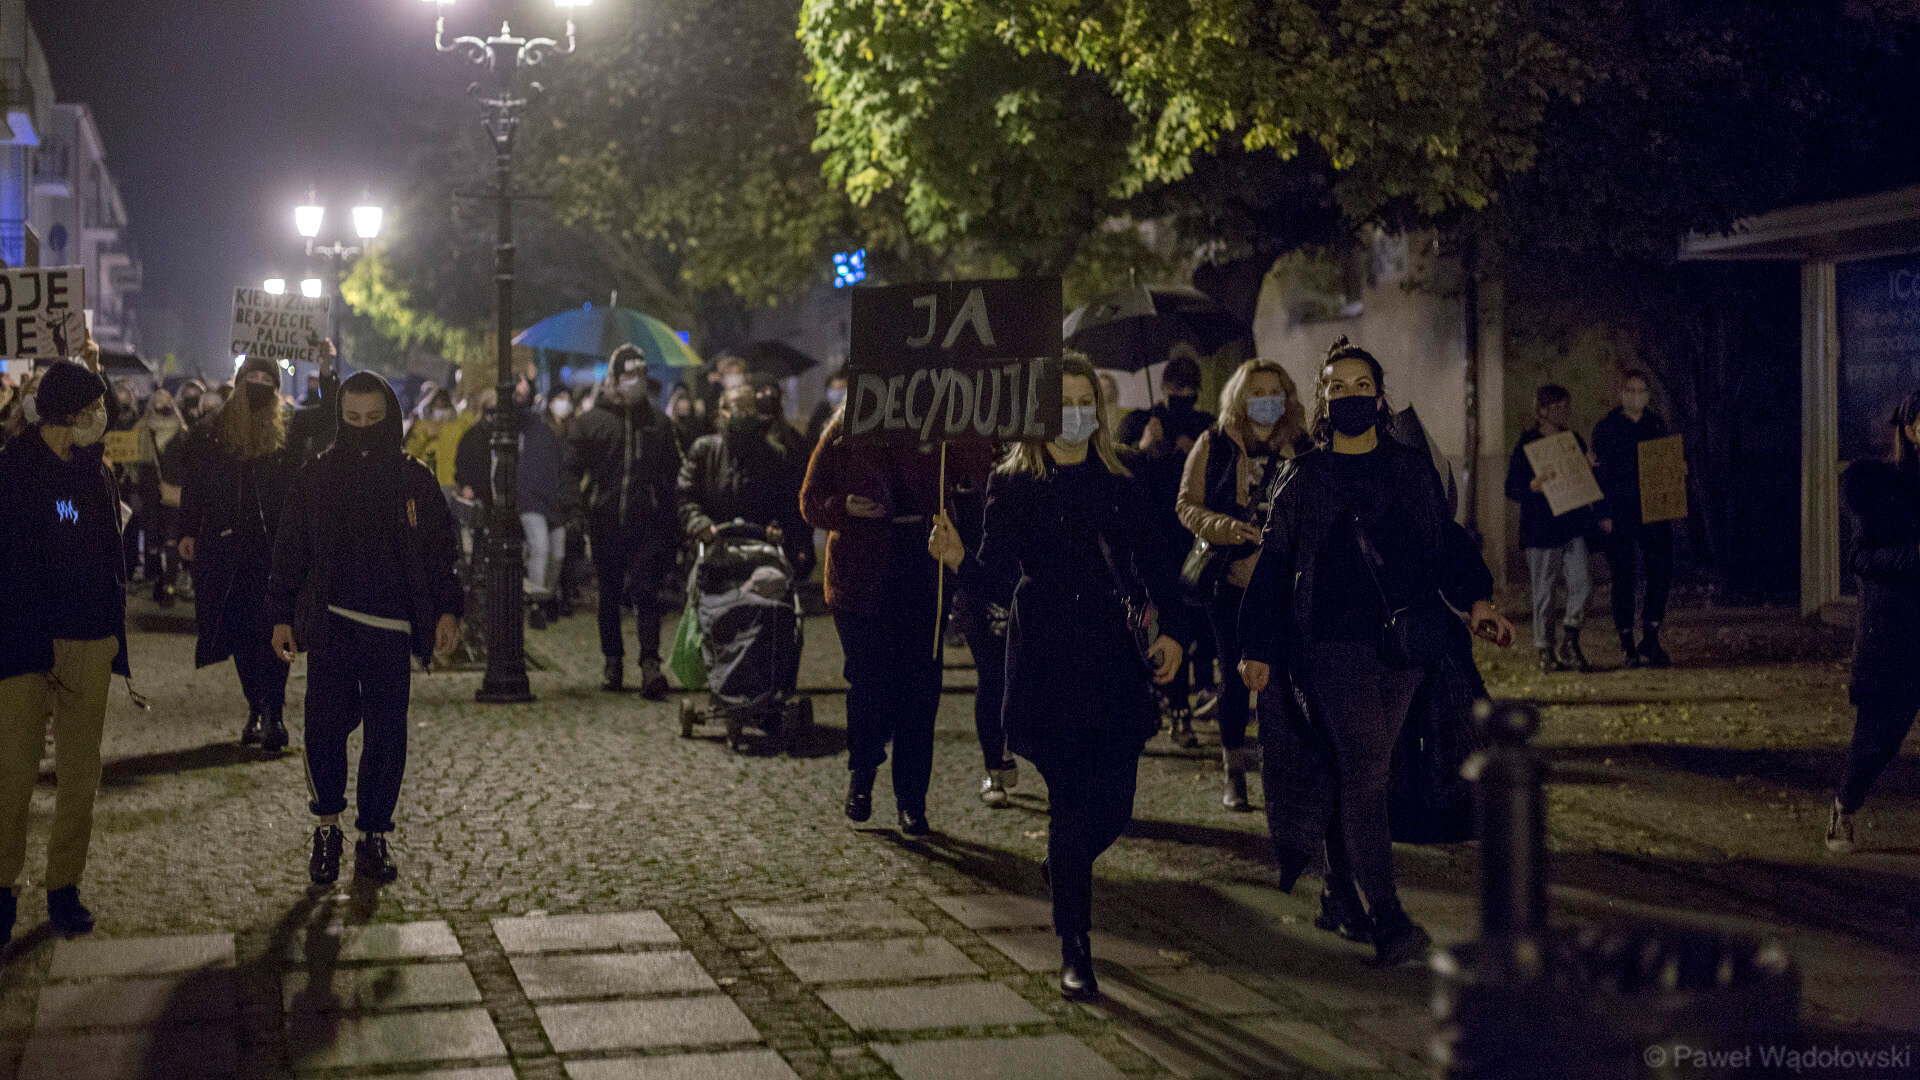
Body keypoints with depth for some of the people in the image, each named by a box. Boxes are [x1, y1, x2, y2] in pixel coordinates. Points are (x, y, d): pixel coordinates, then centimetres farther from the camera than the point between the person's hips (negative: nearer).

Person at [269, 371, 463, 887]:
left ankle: (373, 836, 14)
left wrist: (447, 610, 0)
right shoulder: (315, 478, 6)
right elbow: (290, 552, 11)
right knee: (324, 729, -7)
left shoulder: (415, 481, 6)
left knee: (386, 737, 1)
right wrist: (283, 617, 7)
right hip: (329, 625, 0)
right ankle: (327, 828, 12)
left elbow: (441, 551, 10)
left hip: (391, 631, 0)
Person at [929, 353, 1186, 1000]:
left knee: (1113, 807, 1)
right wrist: (959, 559, -27)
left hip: (1113, 655, 3)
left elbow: (1152, 562, 10)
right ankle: (1074, 950, 5)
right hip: (1047, 661, -3)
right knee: (1071, 799, -5)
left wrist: (1172, 629, -1)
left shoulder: (1117, 484, 11)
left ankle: (1063, 869, 36)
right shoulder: (1014, 485, 1)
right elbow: (998, 568, -6)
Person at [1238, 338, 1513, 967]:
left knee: (1360, 770, 7)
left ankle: (1339, 891, 22)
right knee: (1364, 771, -12)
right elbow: (1273, 565, 7)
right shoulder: (1301, 478, 6)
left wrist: (1475, 599, -1)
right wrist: (1257, 648, 3)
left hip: (1406, 641, 3)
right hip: (1336, 643, -3)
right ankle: (1387, 919, -13)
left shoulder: (1413, 470, 13)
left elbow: (1445, 546, 16)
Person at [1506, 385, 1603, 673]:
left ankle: (1569, 645, 8)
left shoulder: (1574, 441, 13)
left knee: (1582, 584, -8)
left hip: (1574, 526, 4)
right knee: (1544, 591, 2)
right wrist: (1533, 487, -26)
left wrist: (1601, 516, 13)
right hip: (1541, 528, -4)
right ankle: (1546, 652, 13)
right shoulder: (1526, 446, -4)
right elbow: (1511, 488, -6)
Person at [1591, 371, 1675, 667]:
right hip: (1620, 514, -3)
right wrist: (1603, 514, -8)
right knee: (1624, 577, -1)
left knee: (1662, 572, -5)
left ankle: (1650, 642, 8)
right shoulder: (1606, 428, 0)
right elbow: (1599, 473, -2)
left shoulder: (1657, 425, 11)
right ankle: (1629, 648, 8)